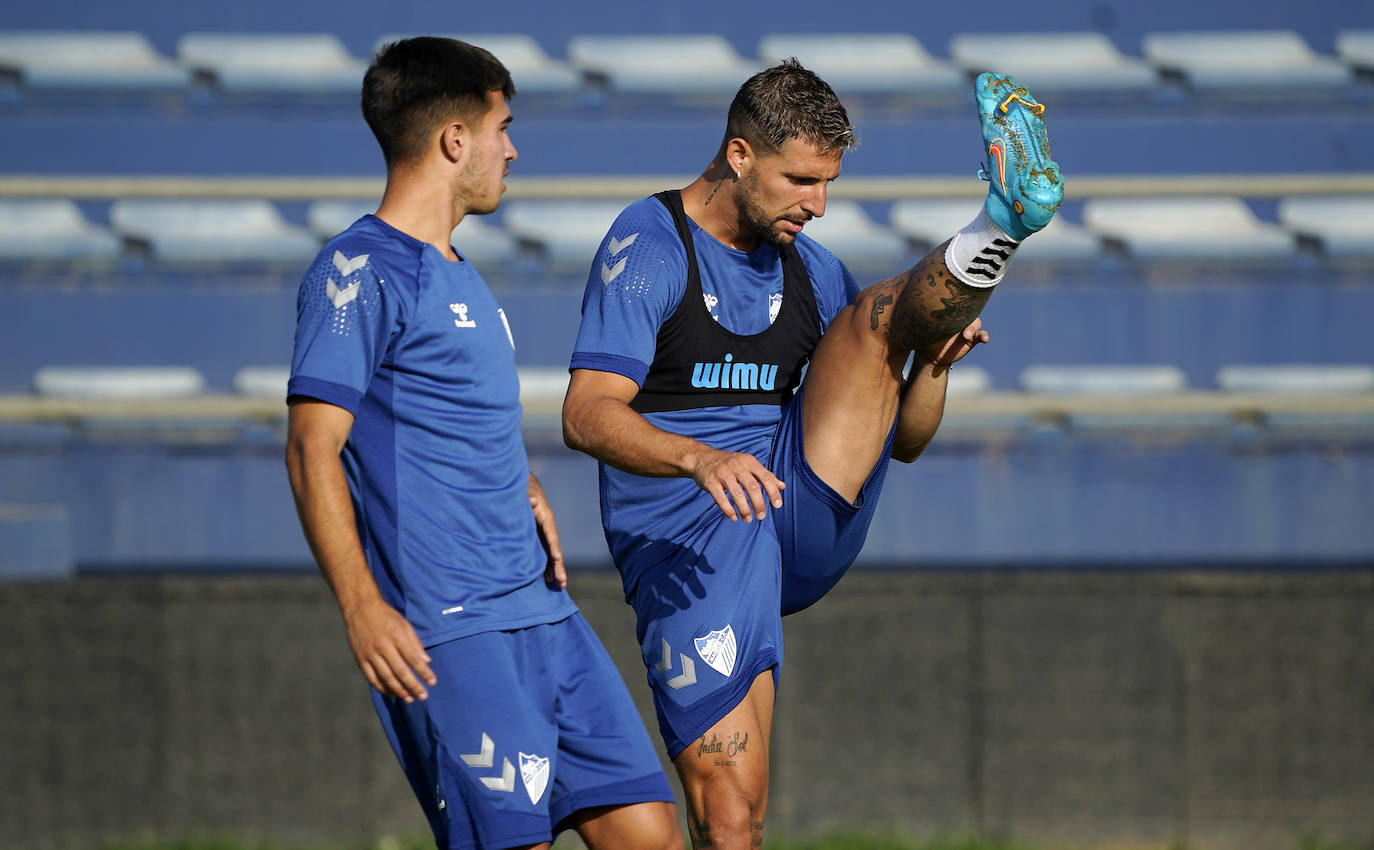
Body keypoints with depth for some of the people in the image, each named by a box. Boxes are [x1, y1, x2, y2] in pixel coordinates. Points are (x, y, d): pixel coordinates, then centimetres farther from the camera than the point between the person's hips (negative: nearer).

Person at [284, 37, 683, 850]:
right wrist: (364, 607, -23)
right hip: (445, 632, -9)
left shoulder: (462, 276, 22)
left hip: (542, 610, 9)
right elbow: (314, 448, -14)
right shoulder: (360, 271, -7)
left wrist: (528, 490, 14)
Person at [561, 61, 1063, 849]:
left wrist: (933, 361, -7)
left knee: (875, 313, -9)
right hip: (685, 544, -5)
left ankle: (999, 226, -39)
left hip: (805, 519, 5)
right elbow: (587, 416, -17)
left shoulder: (808, 268, 15)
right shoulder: (648, 245, -5)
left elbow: (902, 440, 16)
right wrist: (701, 458, -36)